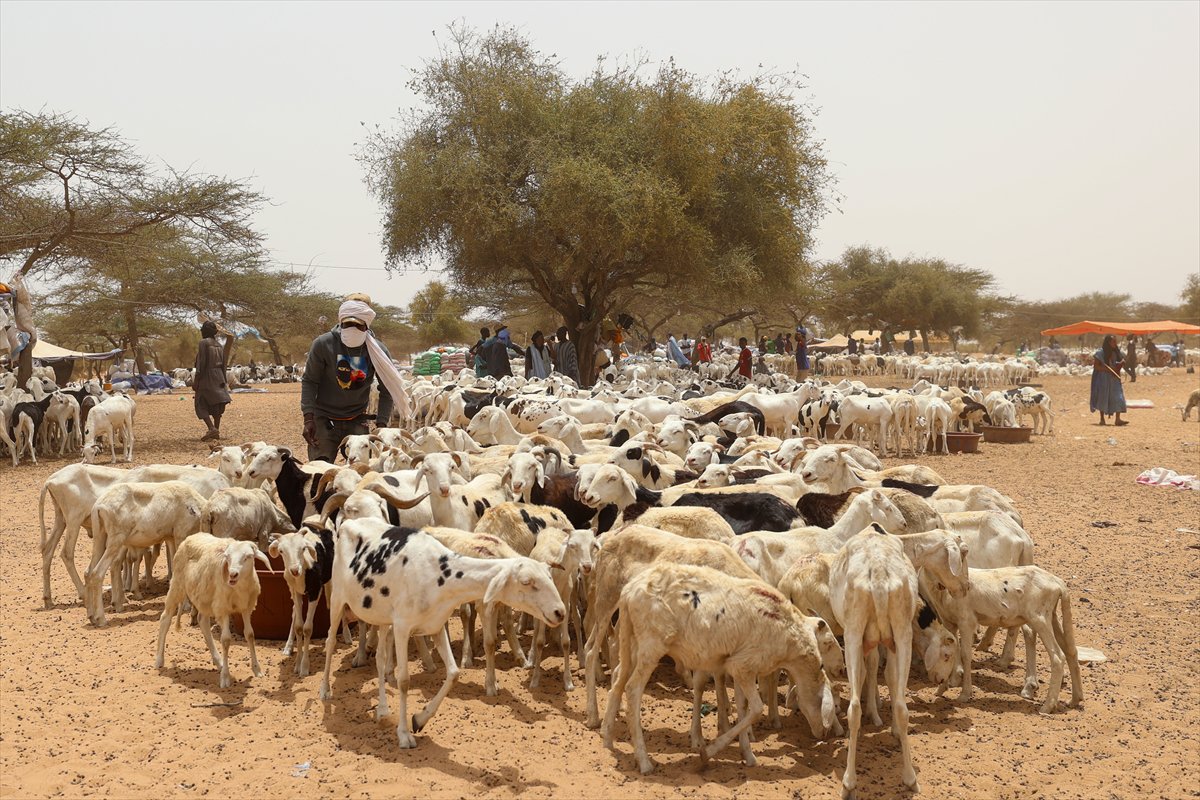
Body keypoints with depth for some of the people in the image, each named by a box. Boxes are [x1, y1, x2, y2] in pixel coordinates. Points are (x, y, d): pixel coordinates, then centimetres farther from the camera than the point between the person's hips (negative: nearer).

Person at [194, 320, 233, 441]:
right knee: (216, 405, 11)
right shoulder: (218, 344, 10)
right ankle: (216, 432, 11)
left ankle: (212, 428, -21)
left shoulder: (204, 343, -11)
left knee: (201, 405, -3)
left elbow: (201, 363, -16)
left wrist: (196, 381, -13)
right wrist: (222, 380, 18)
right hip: (218, 377, 7)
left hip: (206, 377, -7)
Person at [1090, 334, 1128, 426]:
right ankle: (1102, 419, 11)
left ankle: (1118, 419, -7)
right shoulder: (1100, 353, -10)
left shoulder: (1116, 352, 8)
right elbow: (1096, 366, -11)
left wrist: (1121, 364, -4)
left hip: (1114, 378, 5)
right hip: (1103, 379, -5)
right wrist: (1108, 369, -21)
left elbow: (1117, 366, 19)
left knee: (1118, 397, -5)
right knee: (1103, 398, 1)